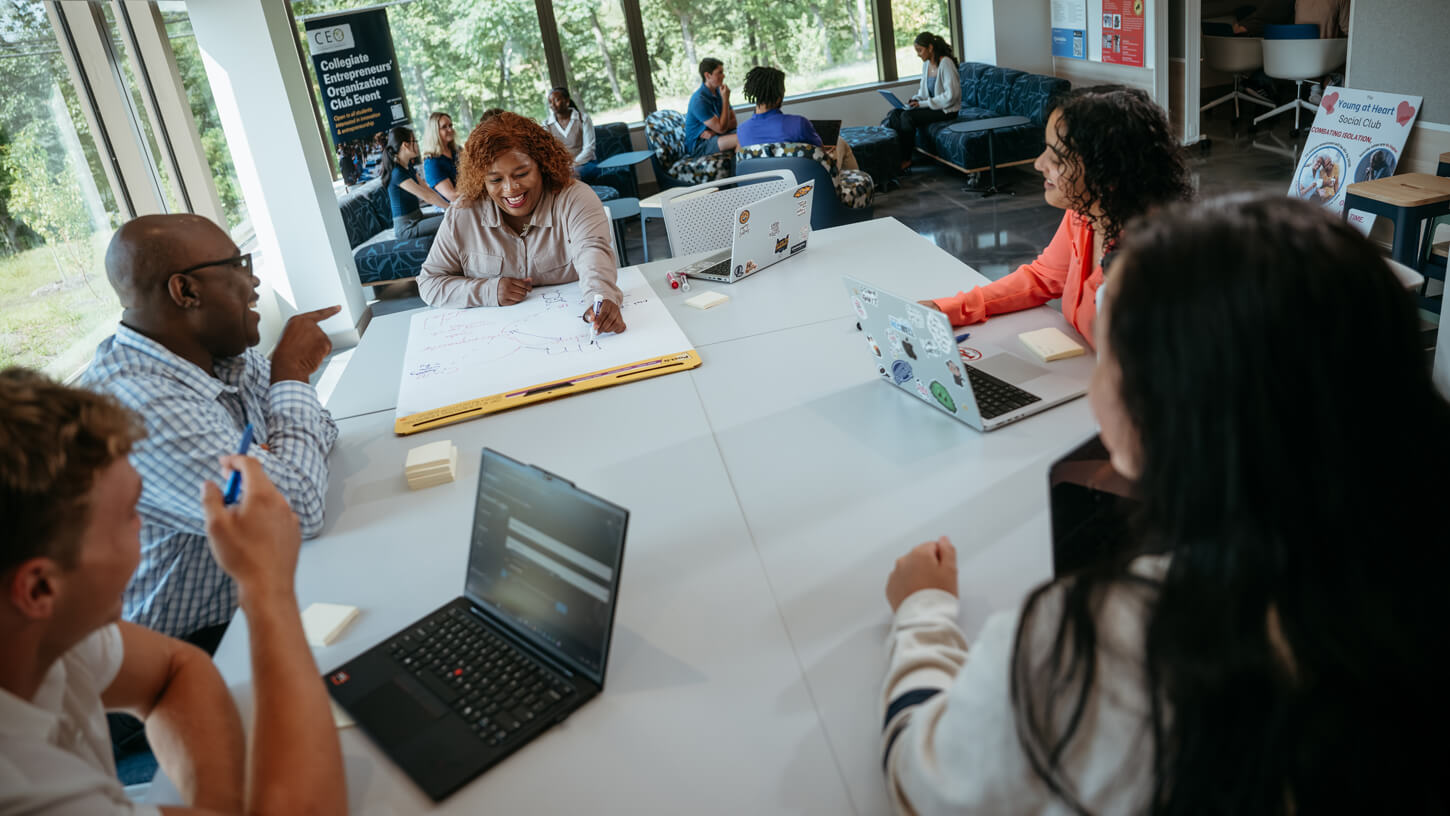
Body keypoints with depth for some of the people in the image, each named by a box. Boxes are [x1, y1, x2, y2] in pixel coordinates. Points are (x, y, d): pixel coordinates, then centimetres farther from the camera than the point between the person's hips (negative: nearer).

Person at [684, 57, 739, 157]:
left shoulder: (719, 91, 5)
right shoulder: (699, 100, -21)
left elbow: (733, 122, 4)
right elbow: (721, 128, -22)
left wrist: (714, 131, -15)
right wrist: (725, 99, -20)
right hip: (698, 144, -8)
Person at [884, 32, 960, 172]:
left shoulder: (945, 63, -17)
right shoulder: (926, 64, 9)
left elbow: (950, 95, -22)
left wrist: (924, 103, -21)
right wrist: (916, 99, 0)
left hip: (946, 110, -8)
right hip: (931, 106, 8)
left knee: (907, 116, -27)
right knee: (894, 114, -12)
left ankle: (906, 160, -16)